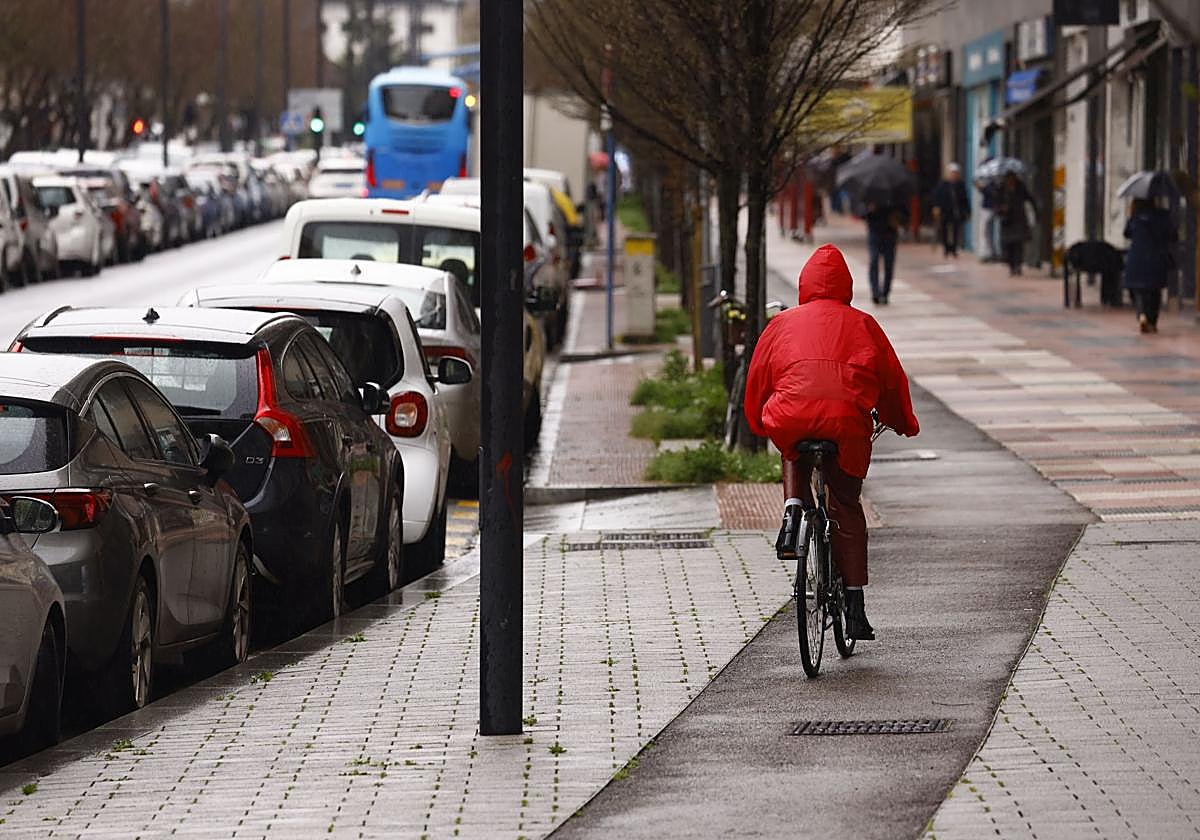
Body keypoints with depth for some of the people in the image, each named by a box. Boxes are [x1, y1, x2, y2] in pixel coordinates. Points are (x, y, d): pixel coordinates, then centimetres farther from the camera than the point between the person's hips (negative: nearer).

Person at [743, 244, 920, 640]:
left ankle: (793, 512, 7)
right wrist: (904, 423, 42)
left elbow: (757, 377, 25)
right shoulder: (861, 324, 22)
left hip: (790, 419, 0)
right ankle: (855, 605, 10)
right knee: (847, 507, 15)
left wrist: (758, 424, 42)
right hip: (848, 421, 0)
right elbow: (892, 378, 26)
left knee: (794, 455, 37)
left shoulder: (782, 323, 23)